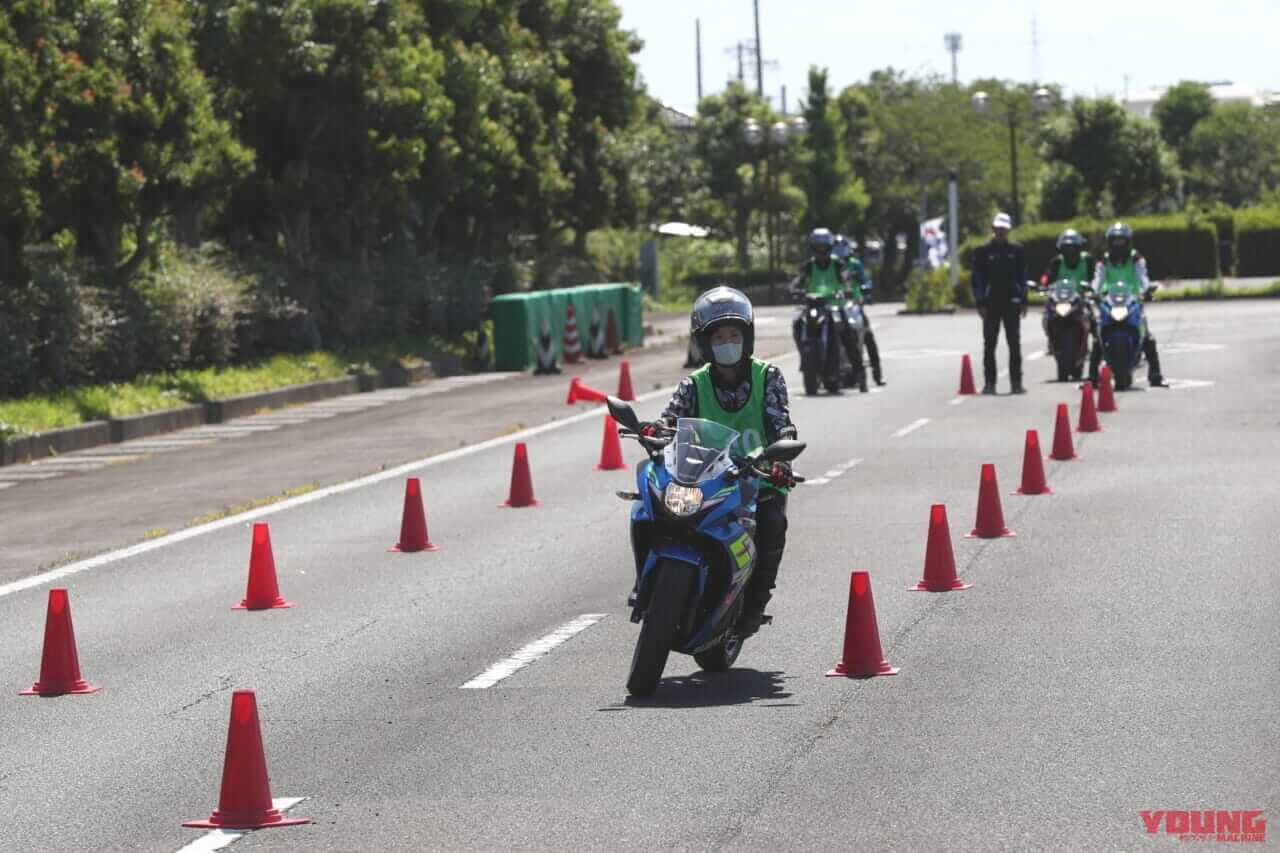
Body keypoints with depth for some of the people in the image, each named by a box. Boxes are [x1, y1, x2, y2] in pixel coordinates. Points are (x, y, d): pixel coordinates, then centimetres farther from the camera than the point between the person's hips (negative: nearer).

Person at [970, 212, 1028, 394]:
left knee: (1014, 344, 1)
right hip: (990, 302, -1)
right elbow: (977, 278, 1)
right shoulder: (983, 251, 3)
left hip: (1012, 302, 1)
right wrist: (980, 302, -7)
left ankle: (1016, 382, 4)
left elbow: (1022, 276, 11)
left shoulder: (1016, 250, 9)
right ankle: (989, 382, 4)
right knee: (989, 345, 0)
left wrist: (1023, 300, 3)